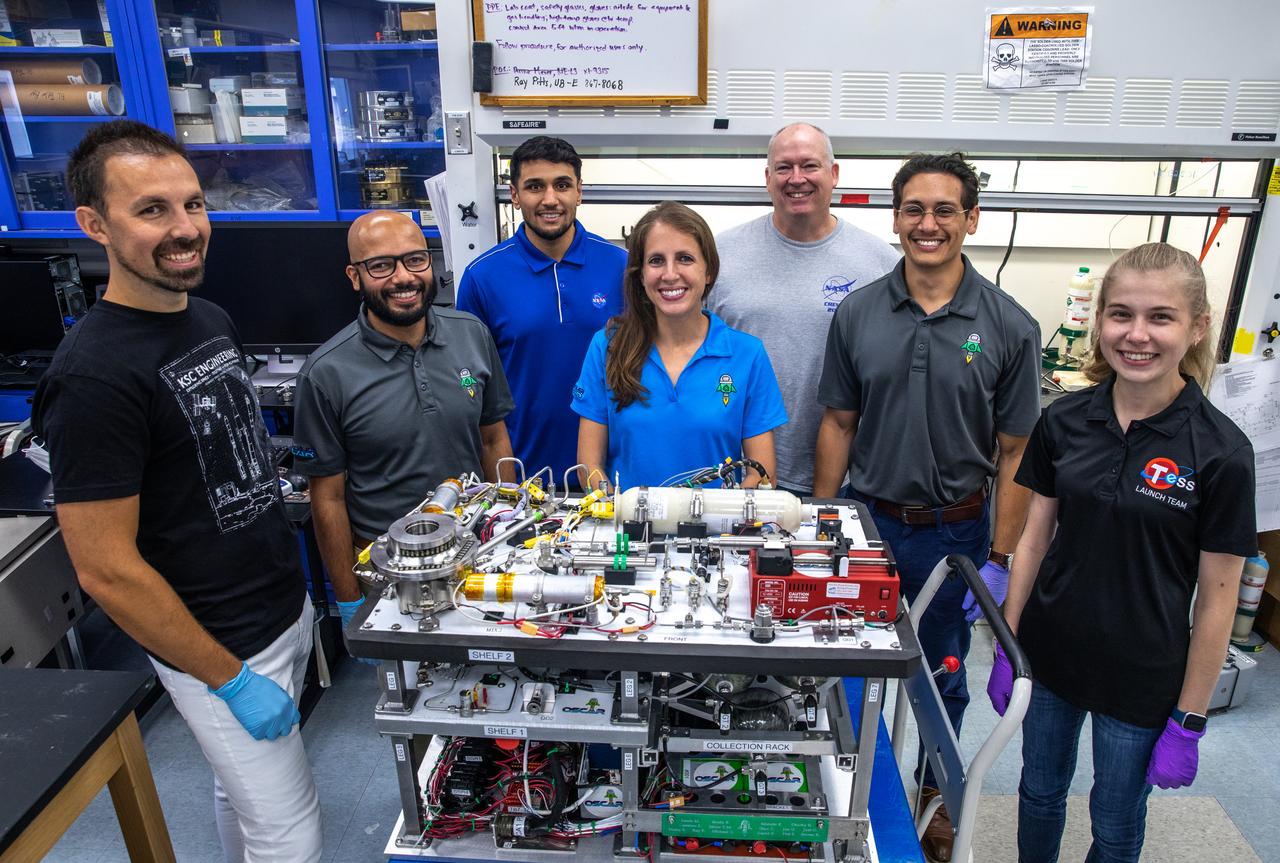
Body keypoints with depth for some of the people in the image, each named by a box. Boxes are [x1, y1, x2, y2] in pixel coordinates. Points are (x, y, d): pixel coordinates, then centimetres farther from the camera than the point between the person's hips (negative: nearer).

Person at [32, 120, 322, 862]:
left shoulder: (214, 321, 2)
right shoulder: (93, 376, -23)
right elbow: (107, 571, -21)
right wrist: (231, 679, -15)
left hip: (288, 608, 7)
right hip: (223, 647, -7)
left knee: (244, 787, 27)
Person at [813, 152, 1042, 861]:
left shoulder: (1009, 327, -8)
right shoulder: (857, 313, -3)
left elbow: (1015, 452, -4)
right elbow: (838, 424, 1)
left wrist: (999, 558, -6)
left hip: (955, 534, -1)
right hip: (867, 521, 1)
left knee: (942, 673, 18)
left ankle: (934, 792, 44)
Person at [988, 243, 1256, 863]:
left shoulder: (1219, 451, -16)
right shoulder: (1063, 422, -7)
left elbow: (1217, 598, -10)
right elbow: (1034, 539, 0)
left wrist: (1188, 723, -7)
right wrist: (1007, 648, 2)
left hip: (1142, 678, -2)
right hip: (1050, 655, 3)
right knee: (1039, 794, 22)